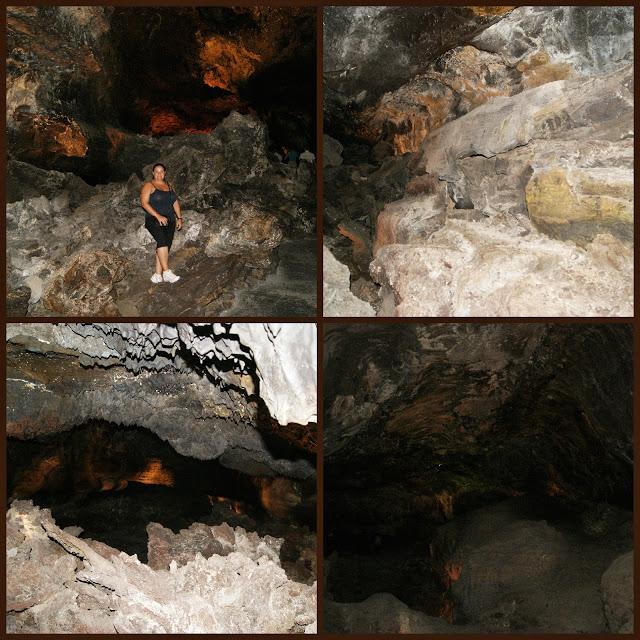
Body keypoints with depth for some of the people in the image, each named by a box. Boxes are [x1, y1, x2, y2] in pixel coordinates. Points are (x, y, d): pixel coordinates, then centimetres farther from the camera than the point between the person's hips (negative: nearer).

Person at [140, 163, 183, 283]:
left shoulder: (169, 186, 19)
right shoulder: (149, 186, 0)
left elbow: (175, 202, 22)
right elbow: (144, 203, -10)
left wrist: (179, 218, 12)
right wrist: (158, 216, -19)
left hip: (169, 221, 6)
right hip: (154, 220, -6)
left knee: (165, 246, -4)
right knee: (163, 241, -26)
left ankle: (157, 275, -2)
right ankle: (166, 272, -29)